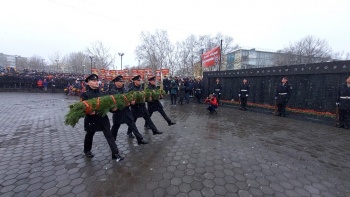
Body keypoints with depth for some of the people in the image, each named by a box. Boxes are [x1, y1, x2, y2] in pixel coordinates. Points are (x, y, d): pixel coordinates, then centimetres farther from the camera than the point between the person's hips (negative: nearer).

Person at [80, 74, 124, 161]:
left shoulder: (101, 93, 5)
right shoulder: (85, 94, -8)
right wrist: (88, 112, -33)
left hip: (103, 117, 3)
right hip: (92, 118, -2)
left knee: (109, 135, -2)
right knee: (89, 135, 19)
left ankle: (115, 154, 2)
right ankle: (87, 151, 47)